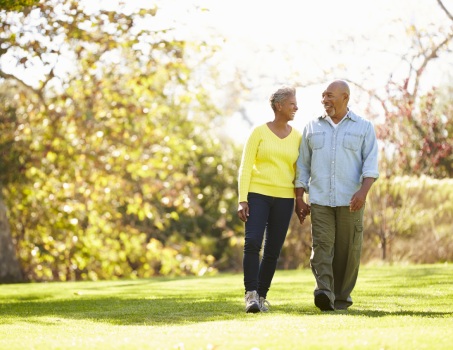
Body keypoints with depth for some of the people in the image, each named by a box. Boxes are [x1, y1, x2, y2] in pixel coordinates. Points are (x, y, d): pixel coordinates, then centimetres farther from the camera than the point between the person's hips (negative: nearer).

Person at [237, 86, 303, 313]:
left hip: (284, 198, 3)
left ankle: (262, 296, 14)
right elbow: (245, 167, -4)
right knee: (252, 243, -20)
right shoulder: (259, 132, -1)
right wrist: (242, 200, -12)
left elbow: (298, 171, 12)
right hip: (257, 194, -3)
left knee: (273, 250, 2)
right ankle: (251, 295, -18)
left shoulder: (297, 137, 8)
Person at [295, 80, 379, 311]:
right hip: (319, 199, 1)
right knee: (322, 245, -14)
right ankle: (324, 294, -27)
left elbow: (371, 164, -4)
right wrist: (299, 199, 6)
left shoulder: (364, 128, 5)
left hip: (350, 200, -1)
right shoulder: (312, 128, 12)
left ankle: (342, 297, 13)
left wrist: (363, 191, -20)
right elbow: (303, 165, 13)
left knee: (348, 250, 0)